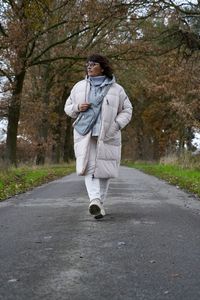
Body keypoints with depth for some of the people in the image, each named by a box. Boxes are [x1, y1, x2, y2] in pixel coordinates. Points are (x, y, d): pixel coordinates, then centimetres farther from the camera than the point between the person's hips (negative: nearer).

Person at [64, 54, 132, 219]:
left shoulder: (116, 89, 6)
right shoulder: (79, 86, 13)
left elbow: (127, 110, 8)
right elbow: (68, 107, 18)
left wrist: (116, 125, -9)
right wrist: (77, 108, -5)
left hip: (107, 136, -1)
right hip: (85, 134, 1)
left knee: (104, 170, 1)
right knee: (89, 167, -17)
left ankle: (100, 202, 15)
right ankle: (95, 200, -28)